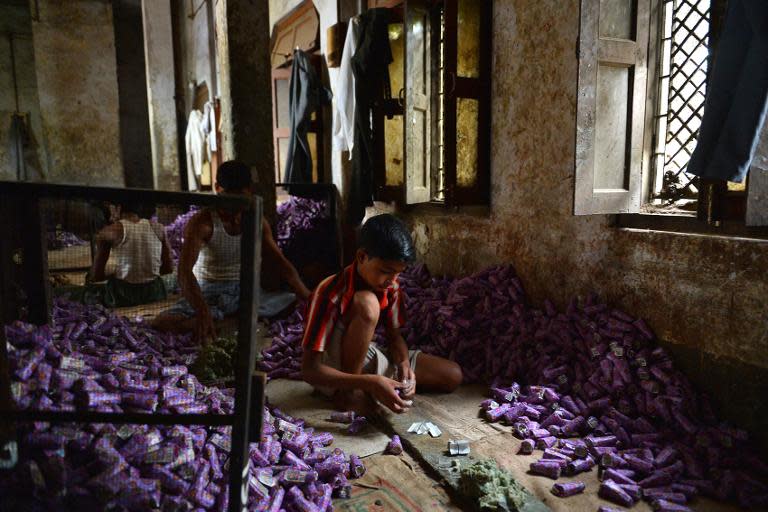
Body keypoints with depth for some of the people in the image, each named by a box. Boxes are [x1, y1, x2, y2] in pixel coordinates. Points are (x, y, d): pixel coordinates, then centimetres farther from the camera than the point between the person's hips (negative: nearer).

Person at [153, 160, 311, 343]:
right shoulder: (202, 222, -14)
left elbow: (281, 263, 1)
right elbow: (185, 270, -27)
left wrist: (308, 298, -15)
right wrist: (202, 312, -45)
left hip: (246, 293, 5)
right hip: (209, 293, -5)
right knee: (162, 321, -28)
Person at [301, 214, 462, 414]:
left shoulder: (392, 288, -9)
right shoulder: (331, 293, -28)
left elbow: (394, 336, 4)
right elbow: (310, 370, -29)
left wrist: (404, 365, -19)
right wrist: (370, 383, -41)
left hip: (365, 357, 7)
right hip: (334, 372, -6)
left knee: (453, 375, -4)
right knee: (366, 303, -34)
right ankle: (349, 392, -19)